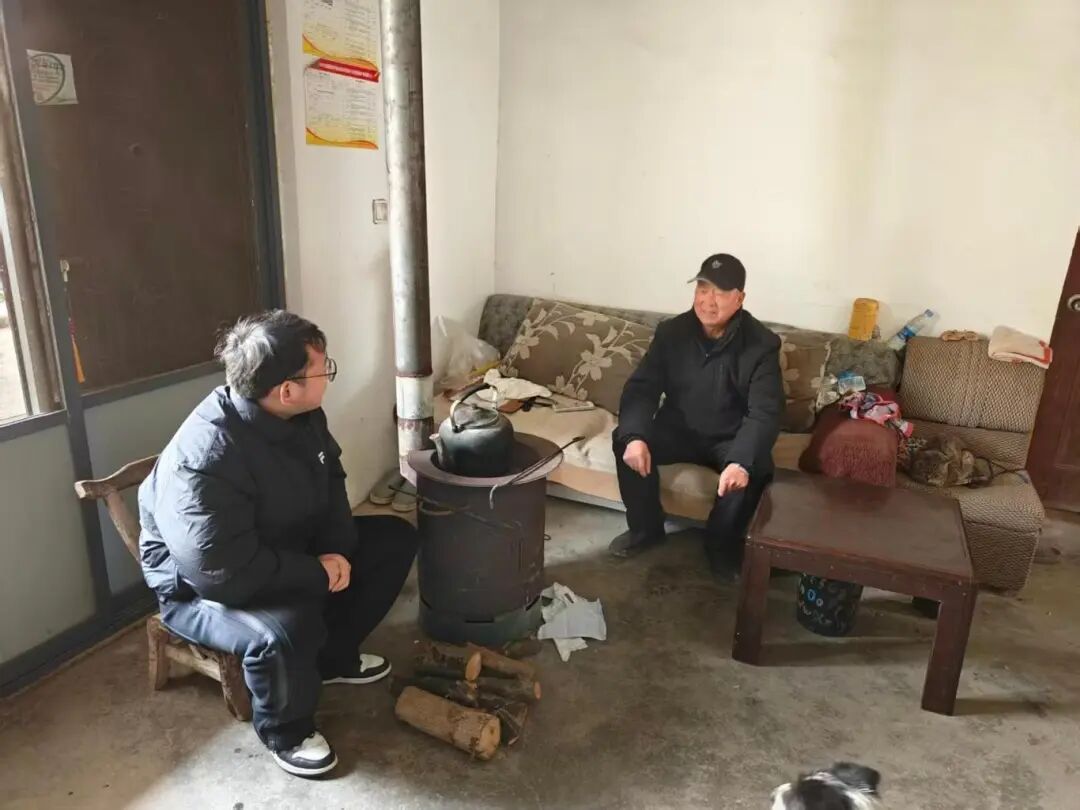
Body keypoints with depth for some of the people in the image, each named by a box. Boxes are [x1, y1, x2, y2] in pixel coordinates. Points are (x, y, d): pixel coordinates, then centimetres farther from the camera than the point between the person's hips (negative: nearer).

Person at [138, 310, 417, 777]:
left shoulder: (300, 417, -9)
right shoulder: (204, 460, -35)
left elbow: (329, 484, 5)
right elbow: (226, 572, -35)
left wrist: (337, 551, -11)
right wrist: (320, 572, -25)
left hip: (286, 551, 8)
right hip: (202, 586, -8)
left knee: (395, 539, 2)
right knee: (285, 631, -37)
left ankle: (333, 655, 18)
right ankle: (285, 733, -3)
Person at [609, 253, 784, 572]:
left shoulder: (761, 344, -16)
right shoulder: (671, 332, -8)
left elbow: (765, 412, -24)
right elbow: (641, 388, -11)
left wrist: (742, 461, -43)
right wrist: (635, 436, -32)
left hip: (731, 439, -2)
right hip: (679, 430, 2)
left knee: (756, 467, -32)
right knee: (625, 442, -23)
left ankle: (722, 544, -4)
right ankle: (645, 529, 0)